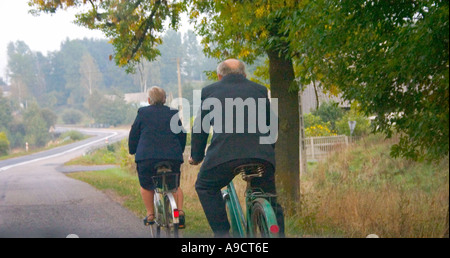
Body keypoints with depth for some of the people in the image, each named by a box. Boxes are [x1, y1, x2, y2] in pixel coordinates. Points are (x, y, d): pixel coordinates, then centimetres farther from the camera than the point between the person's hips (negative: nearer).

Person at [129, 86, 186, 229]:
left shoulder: (142, 112, 9)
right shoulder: (173, 114, 16)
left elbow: (134, 134, 11)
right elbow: (182, 135, 20)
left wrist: (133, 151, 26)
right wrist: (179, 152, 34)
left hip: (147, 157, -2)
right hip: (173, 157, 2)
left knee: (146, 186, 20)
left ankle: (150, 215, 14)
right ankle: (180, 211, 1)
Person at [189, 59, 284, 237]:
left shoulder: (209, 91, 19)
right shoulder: (260, 90, 24)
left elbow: (200, 127, 21)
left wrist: (196, 156, 34)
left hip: (224, 153, -2)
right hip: (262, 154, 3)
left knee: (205, 187, 21)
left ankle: (222, 233, 9)